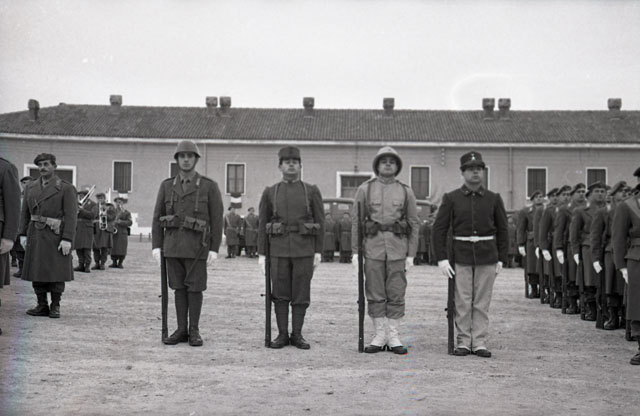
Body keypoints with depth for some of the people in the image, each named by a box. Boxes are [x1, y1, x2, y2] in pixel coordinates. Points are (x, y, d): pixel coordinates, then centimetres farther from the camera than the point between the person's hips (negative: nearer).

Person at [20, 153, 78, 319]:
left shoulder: (66, 188, -5)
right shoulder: (31, 188, 10)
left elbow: (71, 216, -11)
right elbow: (25, 213, 12)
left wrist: (67, 239, -18)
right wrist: (23, 234, 3)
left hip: (56, 237, -4)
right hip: (36, 236, 5)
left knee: (57, 272, -1)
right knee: (36, 271, 4)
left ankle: (55, 307, 8)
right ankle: (42, 306, 12)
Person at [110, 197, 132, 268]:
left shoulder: (127, 213, 7)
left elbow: (129, 222, -4)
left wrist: (120, 222, -17)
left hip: (122, 233, -2)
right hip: (113, 233, 2)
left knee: (121, 249, -6)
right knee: (113, 248, -3)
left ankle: (120, 263, 3)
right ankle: (114, 262, 8)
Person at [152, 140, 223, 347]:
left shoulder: (210, 186, -3)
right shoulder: (167, 186, 7)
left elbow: (217, 219, -5)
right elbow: (157, 218, 7)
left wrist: (214, 249, -10)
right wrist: (156, 246, -1)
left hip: (196, 246, -3)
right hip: (173, 244, 3)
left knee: (195, 288, -1)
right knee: (179, 287, 6)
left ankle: (194, 331, 7)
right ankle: (181, 330, 12)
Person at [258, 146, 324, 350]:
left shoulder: (312, 191, 3)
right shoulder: (270, 192, 5)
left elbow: (319, 223, 2)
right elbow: (263, 224, 5)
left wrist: (318, 252, -4)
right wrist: (261, 254, 0)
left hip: (304, 250, -1)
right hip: (279, 249, 1)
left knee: (301, 294, 1)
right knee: (280, 293, 2)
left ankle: (297, 335, 10)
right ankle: (282, 335, 11)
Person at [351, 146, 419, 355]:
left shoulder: (406, 191, 7)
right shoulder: (365, 189, 6)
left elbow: (414, 224, 7)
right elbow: (356, 221, 4)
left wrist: (411, 254, 1)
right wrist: (355, 251, -2)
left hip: (398, 246, 0)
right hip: (373, 245, 0)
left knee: (396, 294, 1)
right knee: (375, 294, 2)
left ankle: (394, 337, 9)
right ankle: (380, 336, 11)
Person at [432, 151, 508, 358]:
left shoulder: (494, 199, 7)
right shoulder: (451, 198, 3)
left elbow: (503, 230, 10)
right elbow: (439, 229, 1)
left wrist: (502, 259, 4)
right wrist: (442, 258, -7)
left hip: (487, 257, 1)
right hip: (461, 257, -1)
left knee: (482, 302, 3)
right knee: (463, 302, 1)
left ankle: (479, 343, 9)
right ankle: (463, 342, 9)